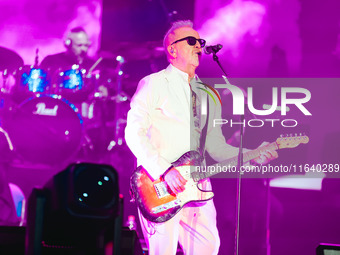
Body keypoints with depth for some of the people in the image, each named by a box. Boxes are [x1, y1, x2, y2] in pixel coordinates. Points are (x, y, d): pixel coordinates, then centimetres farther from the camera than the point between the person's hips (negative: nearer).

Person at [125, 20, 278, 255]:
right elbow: (134, 132, -8)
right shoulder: (154, 84, 0)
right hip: (159, 185, -5)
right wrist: (163, 170, -17)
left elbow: (216, 146, 18)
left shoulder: (209, 94, 20)